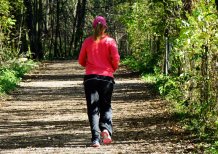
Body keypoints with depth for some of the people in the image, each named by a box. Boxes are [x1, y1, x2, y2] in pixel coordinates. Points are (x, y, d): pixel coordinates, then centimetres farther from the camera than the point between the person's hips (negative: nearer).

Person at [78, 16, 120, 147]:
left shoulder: (87, 41, 4)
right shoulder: (110, 41, 0)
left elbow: (81, 61, 7)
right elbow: (116, 59, -8)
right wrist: (113, 69, 12)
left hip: (90, 77, 1)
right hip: (107, 77, 0)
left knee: (93, 108, 3)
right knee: (106, 106, 13)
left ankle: (96, 138, -9)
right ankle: (106, 128, -14)